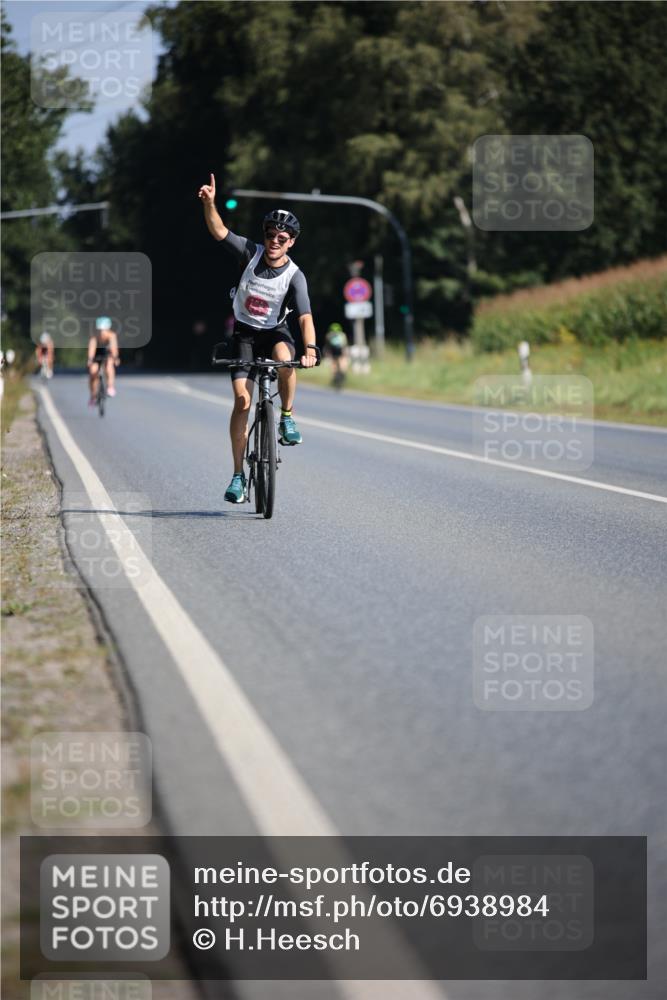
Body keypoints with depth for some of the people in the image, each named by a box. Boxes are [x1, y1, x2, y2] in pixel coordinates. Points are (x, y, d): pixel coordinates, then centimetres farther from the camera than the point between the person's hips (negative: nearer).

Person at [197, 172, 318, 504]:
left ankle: (286, 418, -11)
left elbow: (305, 317, -25)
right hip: (244, 332, 1)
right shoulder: (251, 253, -11)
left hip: (274, 332, -1)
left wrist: (310, 348, -41)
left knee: (286, 360, -38)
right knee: (242, 400, -11)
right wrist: (209, 204, -38)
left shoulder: (295, 276, -15)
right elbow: (219, 231, -20)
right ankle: (238, 476, -5)